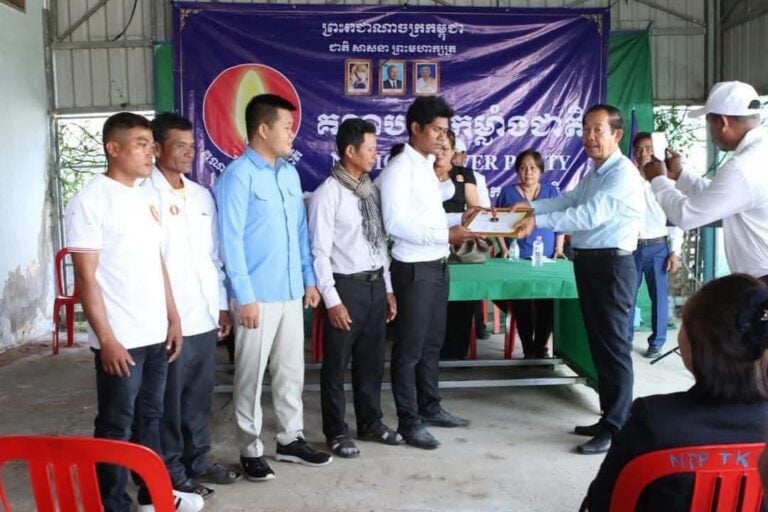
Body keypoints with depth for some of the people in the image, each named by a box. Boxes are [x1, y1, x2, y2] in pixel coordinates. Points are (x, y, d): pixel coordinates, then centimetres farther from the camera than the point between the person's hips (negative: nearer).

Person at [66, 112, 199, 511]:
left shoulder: (145, 198, 11)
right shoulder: (90, 201, -11)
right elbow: (86, 277, -14)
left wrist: (172, 316, 13)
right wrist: (106, 339, -16)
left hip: (156, 334, 7)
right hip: (120, 338, -7)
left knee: (150, 416, 17)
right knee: (116, 425, 6)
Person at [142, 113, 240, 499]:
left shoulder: (202, 195, 12)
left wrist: (222, 304, 14)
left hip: (205, 316, 6)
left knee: (199, 397, 16)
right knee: (170, 400, 7)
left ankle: (197, 461, 31)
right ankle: (172, 472, 21)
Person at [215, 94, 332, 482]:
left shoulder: (290, 173, 10)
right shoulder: (238, 176, -12)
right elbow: (230, 240, -14)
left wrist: (309, 279, 12)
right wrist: (245, 296, -16)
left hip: (291, 291, 7)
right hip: (258, 295, -7)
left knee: (291, 370, 15)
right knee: (251, 375, 5)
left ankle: (290, 440, 29)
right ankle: (251, 450, 18)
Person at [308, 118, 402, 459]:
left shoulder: (370, 188, 8)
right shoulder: (328, 193, -13)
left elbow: (380, 241, 12)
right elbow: (319, 251, -14)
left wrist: (388, 288, 12)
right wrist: (332, 300, -16)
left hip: (375, 283, 7)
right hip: (347, 286, -7)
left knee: (372, 361, 18)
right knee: (337, 364, 8)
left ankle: (370, 423, 35)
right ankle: (336, 431, 25)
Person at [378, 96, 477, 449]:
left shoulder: (427, 166, 14)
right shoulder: (399, 169, -14)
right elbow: (395, 224, -22)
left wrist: (459, 224, 6)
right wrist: (446, 235, -24)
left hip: (437, 265, 9)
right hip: (414, 269, -9)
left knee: (432, 343, 18)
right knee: (410, 347, 1)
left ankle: (430, 407, 32)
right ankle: (409, 421, 12)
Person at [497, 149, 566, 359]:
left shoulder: (551, 191, 8)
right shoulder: (508, 192, 7)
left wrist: (558, 249, -2)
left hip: (546, 258, 1)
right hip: (517, 258, -1)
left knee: (547, 304, -2)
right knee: (522, 304, -2)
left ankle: (541, 346, 13)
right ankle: (528, 349, 9)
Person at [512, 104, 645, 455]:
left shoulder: (623, 173, -14)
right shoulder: (593, 174, 19)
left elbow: (591, 214, -24)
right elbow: (566, 201, 19)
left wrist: (538, 222, -25)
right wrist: (530, 206, 5)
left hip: (611, 264, -10)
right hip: (588, 262, 10)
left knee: (613, 345, -3)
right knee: (598, 343, 15)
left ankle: (617, 428, 6)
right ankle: (608, 417, 26)